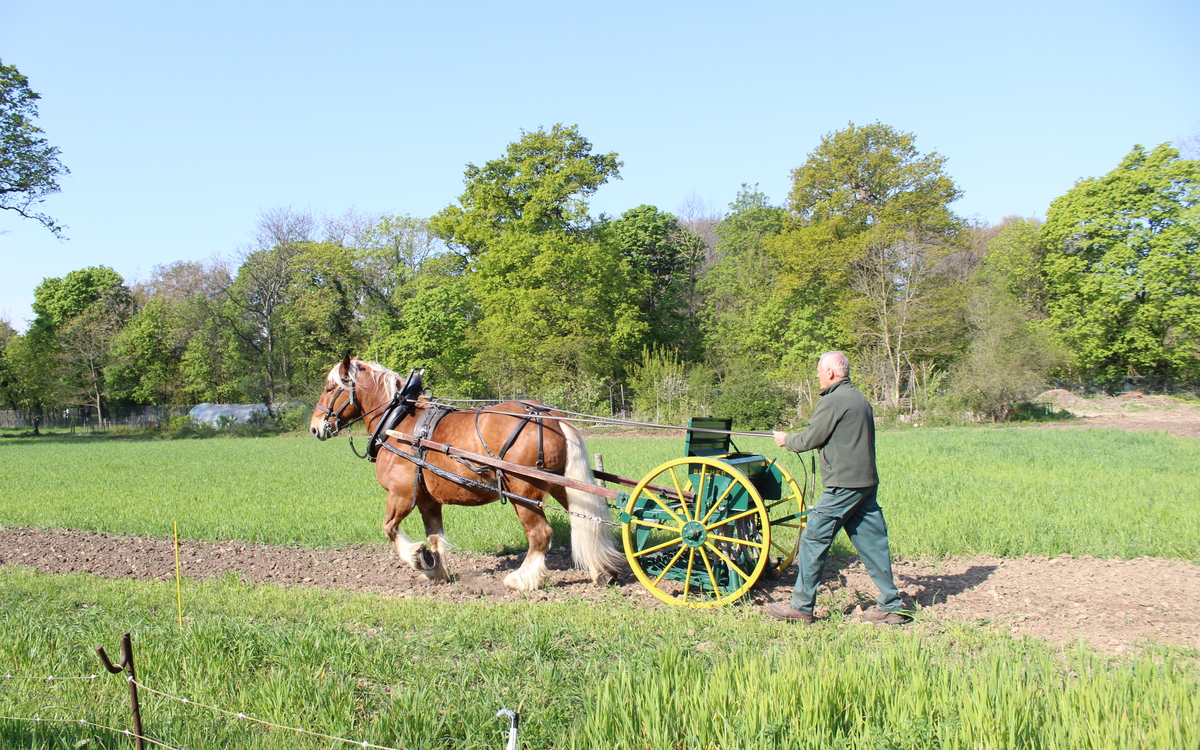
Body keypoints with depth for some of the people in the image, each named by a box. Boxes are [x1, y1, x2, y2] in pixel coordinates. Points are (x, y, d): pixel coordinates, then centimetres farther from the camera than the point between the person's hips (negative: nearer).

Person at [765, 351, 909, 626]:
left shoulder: (833, 401, -13)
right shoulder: (859, 399, 16)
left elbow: (810, 440, -9)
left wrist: (786, 440, 11)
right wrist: (796, 438, 25)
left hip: (843, 485, -9)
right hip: (866, 482, 9)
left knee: (814, 540, -2)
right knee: (871, 542, 11)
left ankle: (801, 606, 4)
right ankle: (890, 605, 13)